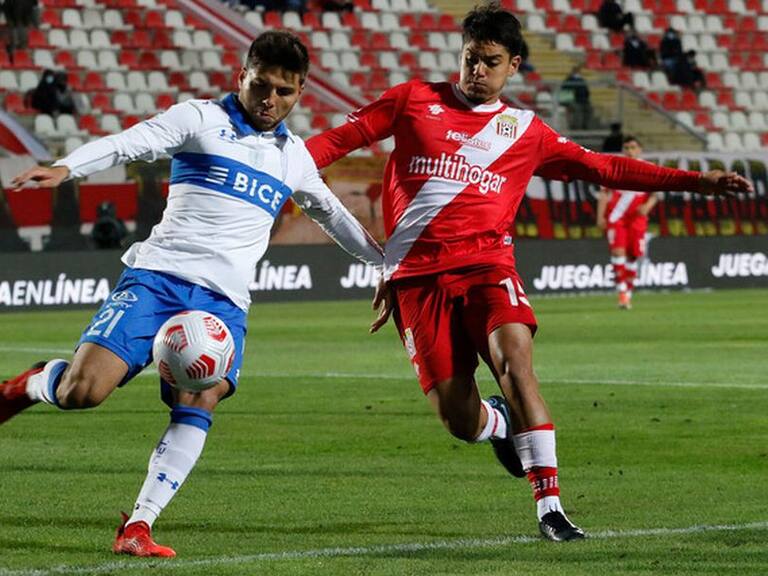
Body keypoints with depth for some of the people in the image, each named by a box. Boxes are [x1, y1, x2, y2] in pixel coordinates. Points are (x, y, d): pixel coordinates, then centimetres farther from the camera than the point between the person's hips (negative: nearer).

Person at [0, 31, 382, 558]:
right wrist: (66, 168, -28)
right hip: (157, 276, -3)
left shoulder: (294, 156, 20)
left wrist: (388, 259, 42)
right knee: (83, 391, -18)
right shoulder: (201, 119, 4)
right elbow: (130, 143, -12)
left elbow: (333, 214, 37)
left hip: (224, 301, 4)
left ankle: (138, 527, -18)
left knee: (198, 404, -22)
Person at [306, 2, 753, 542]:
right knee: (458, 418, -7)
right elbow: (341, 139, 14)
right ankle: (498, 423, 34)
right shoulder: (415, 100, 11)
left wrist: (694, 180, 8)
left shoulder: (526, 132, 13)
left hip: (486, 261, 0)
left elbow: (603, 168, 14)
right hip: (416, 272, 0)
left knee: (515, 356, -28)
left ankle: (550, 506, -27)